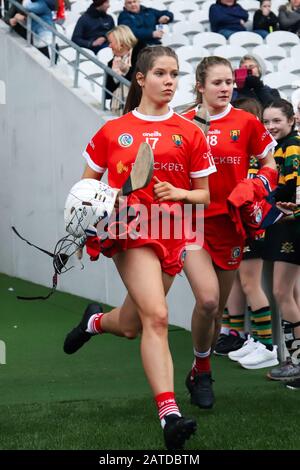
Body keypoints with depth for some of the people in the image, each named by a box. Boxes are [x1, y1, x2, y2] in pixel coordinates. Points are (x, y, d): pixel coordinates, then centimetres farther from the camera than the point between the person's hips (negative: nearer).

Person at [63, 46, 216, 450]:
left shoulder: (189, 132, 7)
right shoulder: (112, 131, 5)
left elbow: (205, 195, 11)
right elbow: (88, 184, 15)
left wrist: (179, 192, -9)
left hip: (172, 234, 3)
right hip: (131, 231, -3)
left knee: (130, 326, 12)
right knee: (156, 317, -23)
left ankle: (95, 322, 49)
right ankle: (169, 415, -28)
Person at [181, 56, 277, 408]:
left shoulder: (245, 123, 1)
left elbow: (268, 162, 11)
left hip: (230, 223, 2)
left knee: (218, 307, 9)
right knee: (207, 299, -20)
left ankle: (199, 375, 29)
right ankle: (202, 371, 3)